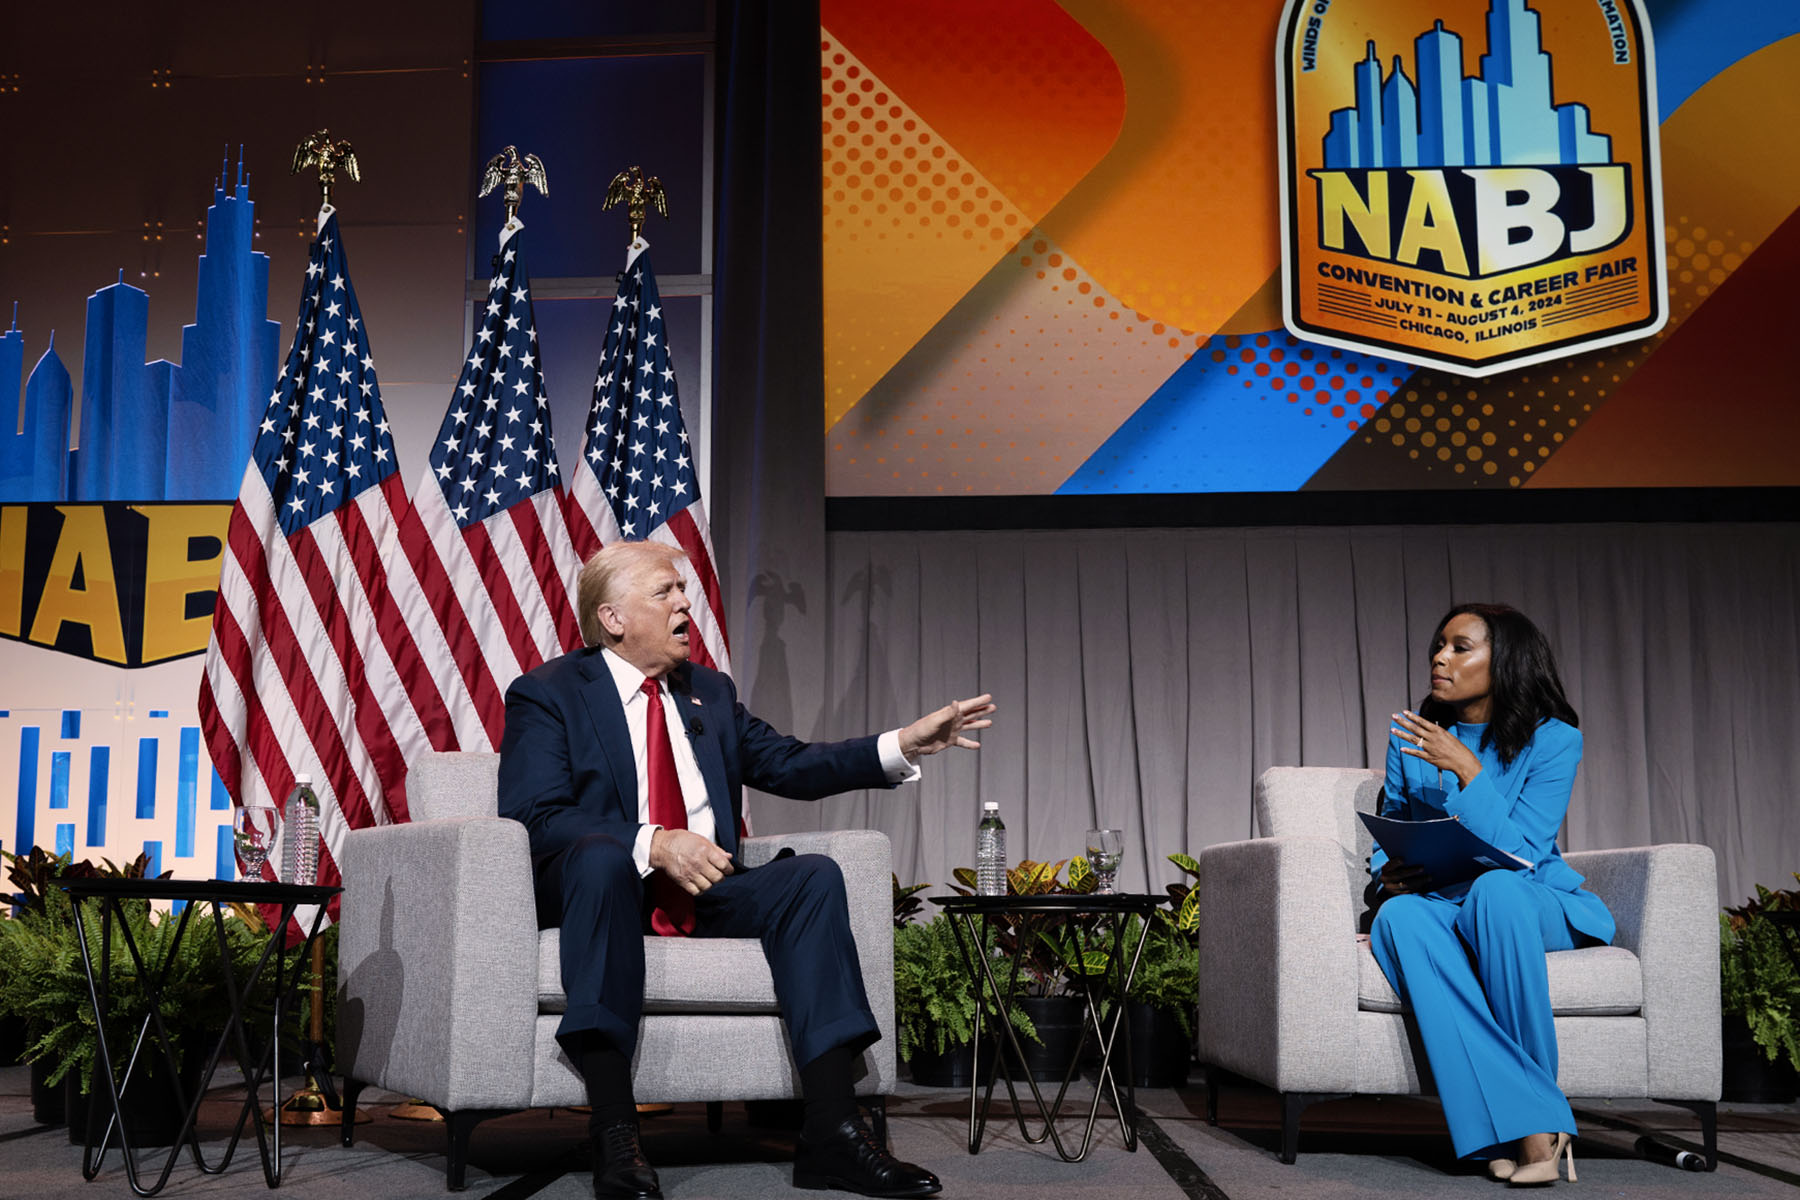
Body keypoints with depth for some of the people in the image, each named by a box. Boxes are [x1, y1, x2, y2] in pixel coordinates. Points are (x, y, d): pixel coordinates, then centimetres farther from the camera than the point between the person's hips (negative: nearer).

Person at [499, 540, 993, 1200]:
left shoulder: (711, 692, 21)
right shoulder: (546, 694, 1)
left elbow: (791, 766, 15)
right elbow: (535, 817, -12)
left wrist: (906, 743, 3)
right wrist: (653, 844, -27)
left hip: (705, 894, 5)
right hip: (606, 888, -5)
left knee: (813, 874, -18)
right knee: (600, 854, -36)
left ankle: (831, 1130, -27)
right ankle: (613, 1133, -41)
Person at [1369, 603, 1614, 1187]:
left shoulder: (1552, 739, -4)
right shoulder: (1411, 736, 8)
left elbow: (1516, 855, -13)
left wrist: (1467, 769, -21)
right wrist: (1390, 872, -7)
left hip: (1535, 904, -3)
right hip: (1442, 904, 3)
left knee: (1494, 887, -39)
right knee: (1399, 916, -34)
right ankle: (1530, 1125, -38)